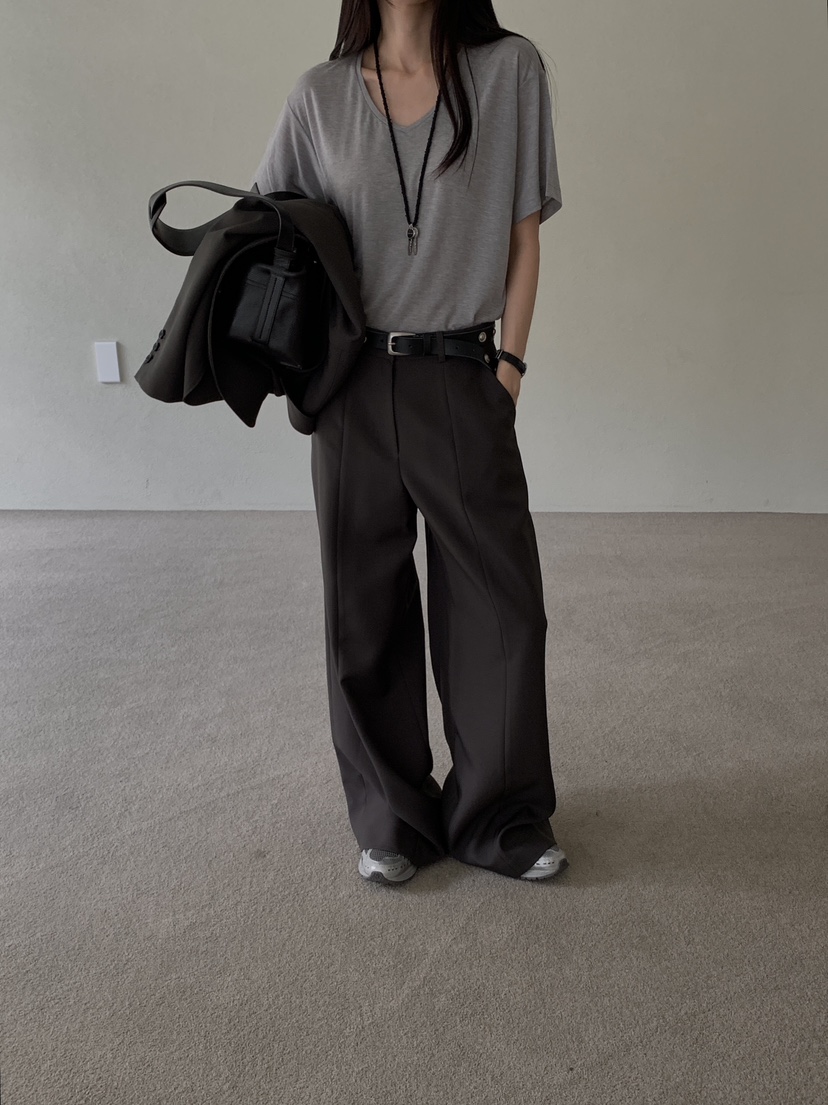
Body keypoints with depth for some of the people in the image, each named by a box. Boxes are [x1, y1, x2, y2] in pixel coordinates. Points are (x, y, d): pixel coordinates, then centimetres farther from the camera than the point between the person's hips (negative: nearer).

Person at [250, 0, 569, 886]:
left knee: (500, 603, 2)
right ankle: (392, 821, 24)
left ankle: (501, 819, 22)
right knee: (366, 610, 6)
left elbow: (523, 233, 4)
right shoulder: (320, 94, 6)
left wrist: (509, 361, -2)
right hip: (355, 385, 1)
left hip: (462, 382, -1)